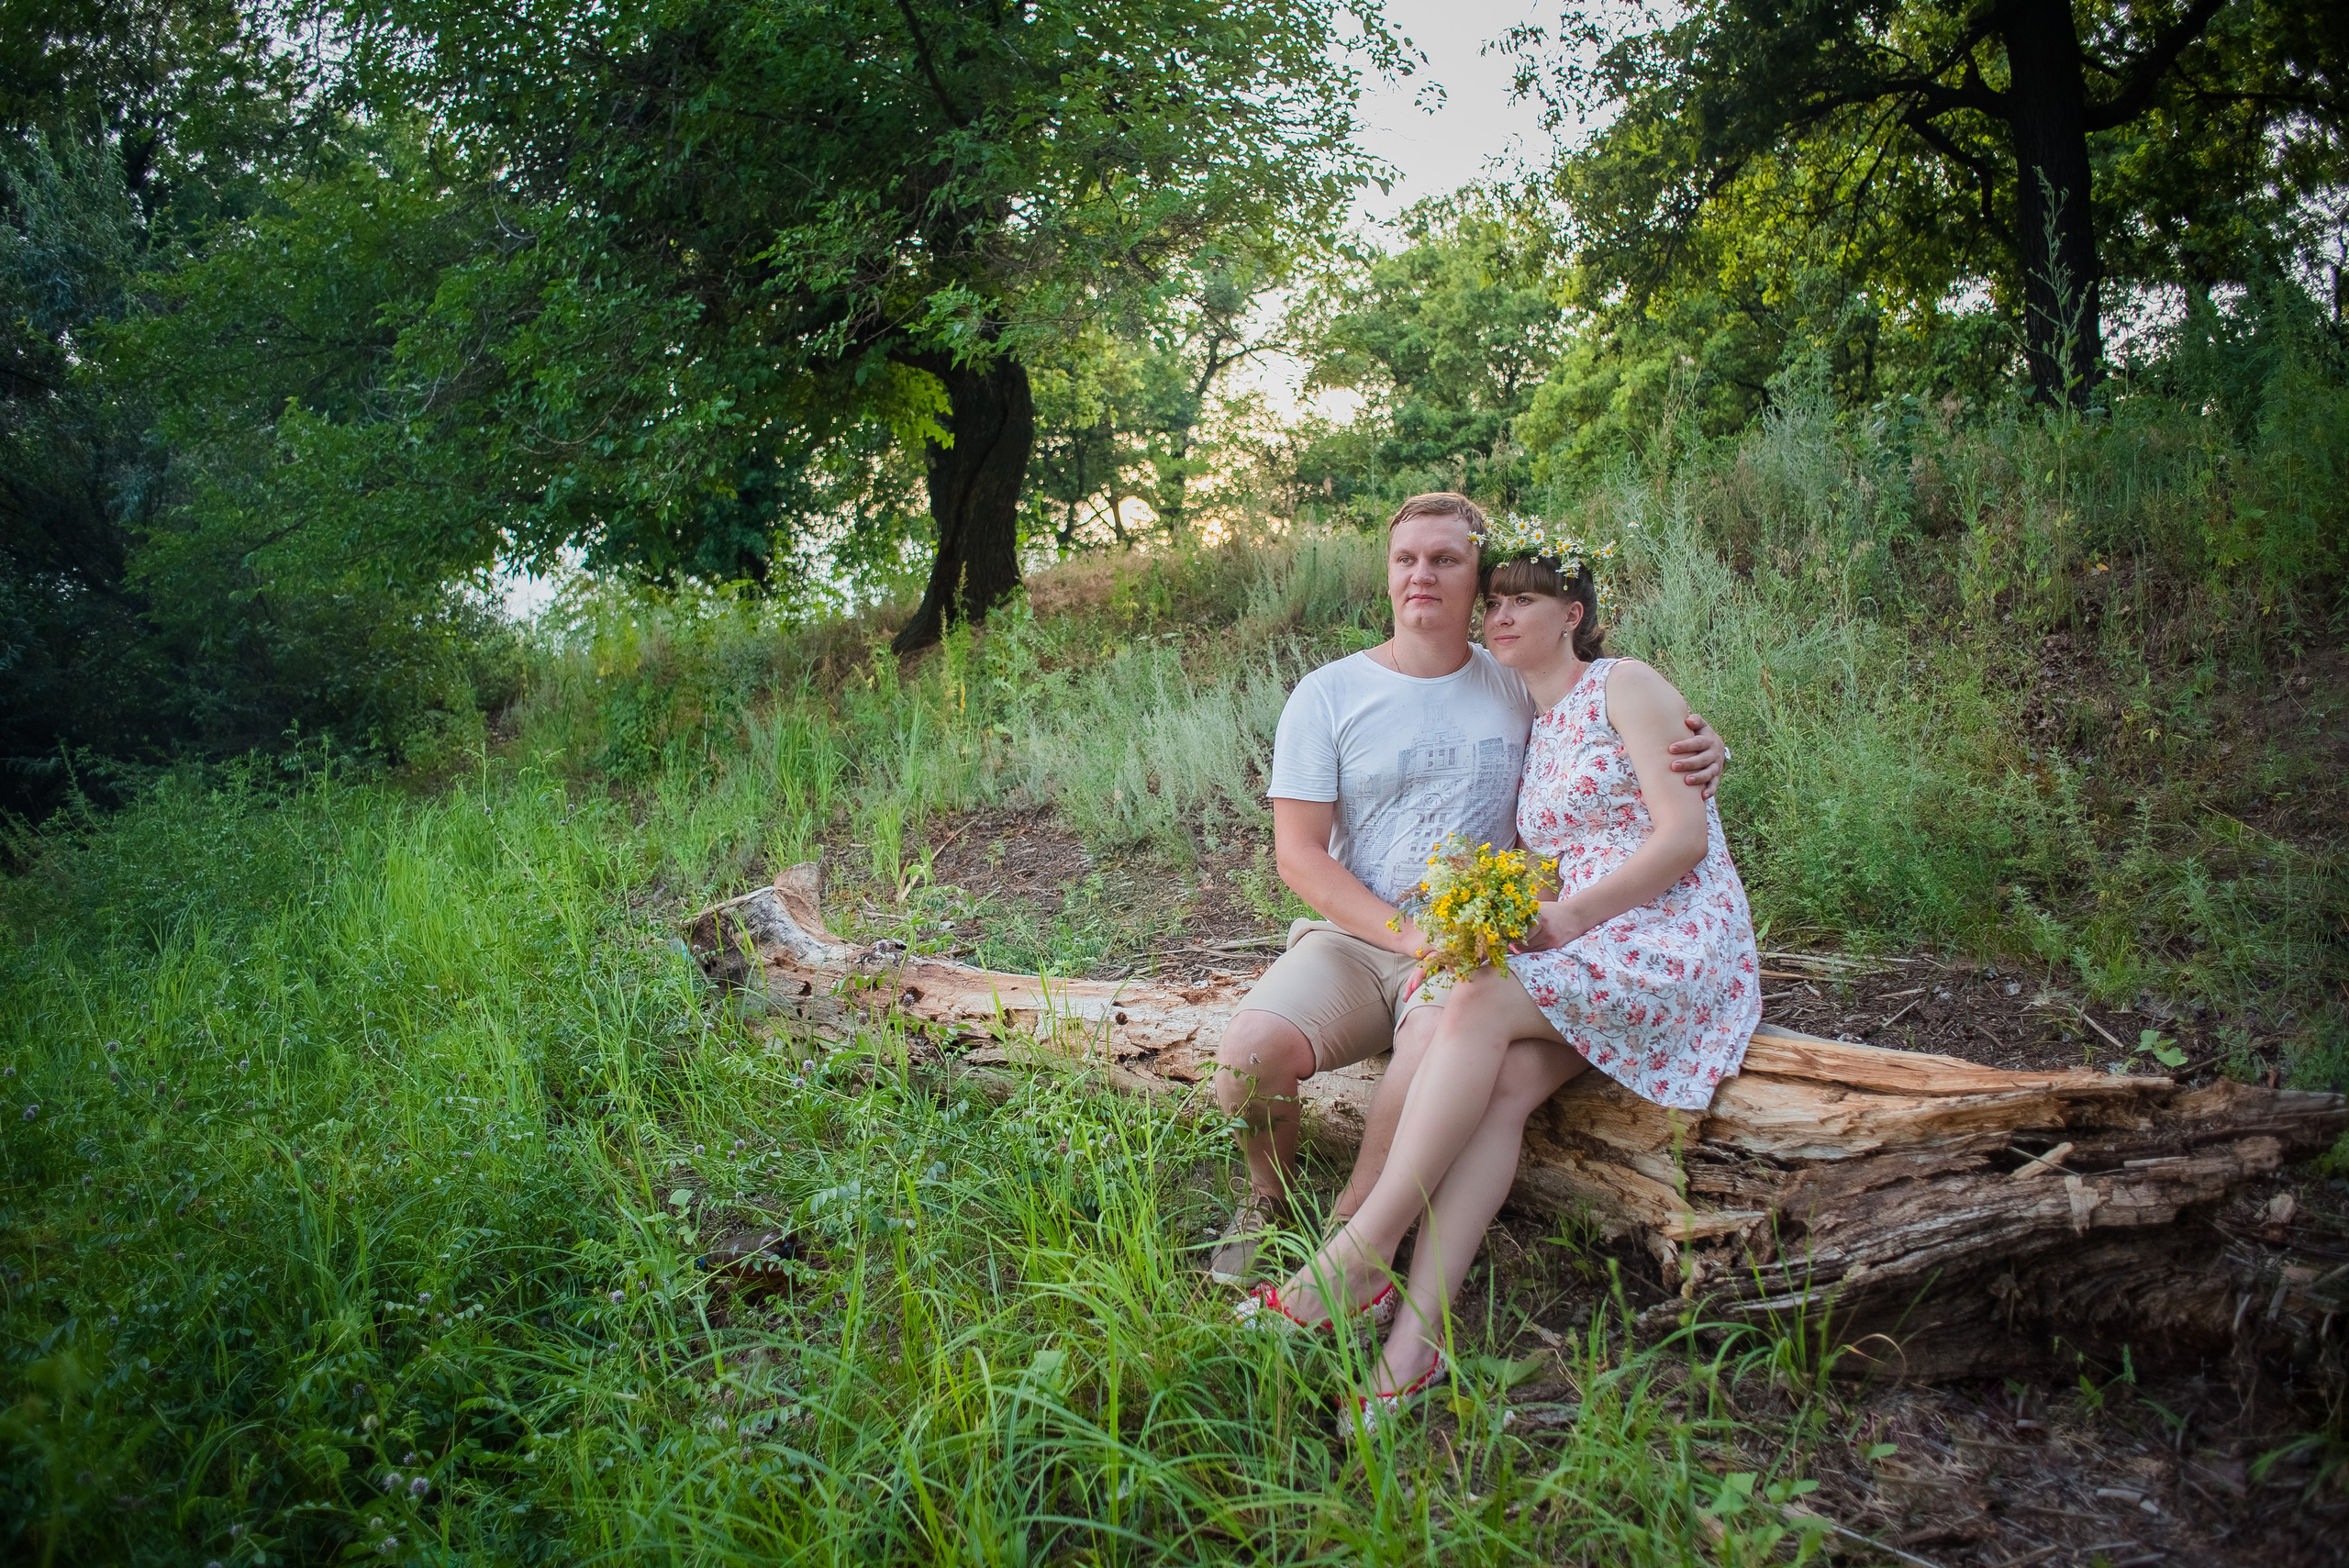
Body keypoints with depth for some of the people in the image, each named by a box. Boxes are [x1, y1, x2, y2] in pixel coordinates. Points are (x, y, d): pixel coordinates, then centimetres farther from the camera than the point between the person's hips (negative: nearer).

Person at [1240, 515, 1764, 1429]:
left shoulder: (1625, 687, 0)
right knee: (1502, 1088, -24)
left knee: (1477, 1009, -28)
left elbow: (1684, 835, -11)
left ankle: (1356, 1258, -28)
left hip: (1678, 941, -6)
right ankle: (1417, 1335, -34)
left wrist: (1565, 919, -15)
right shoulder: (1529, 735, 22)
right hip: (1583, 960, 6)